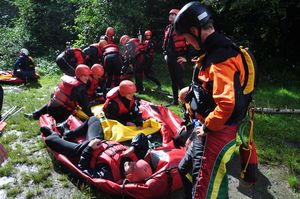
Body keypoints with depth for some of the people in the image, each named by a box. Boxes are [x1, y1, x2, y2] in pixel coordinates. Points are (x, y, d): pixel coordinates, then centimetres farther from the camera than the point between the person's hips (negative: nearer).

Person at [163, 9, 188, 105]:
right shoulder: (168, 28, 15)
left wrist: (186, 56, -15)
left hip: (178, 58, -8)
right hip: (169, 58, 8)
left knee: (179, 80, -9)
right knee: (173, 80, 14)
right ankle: (175, 100, 24)